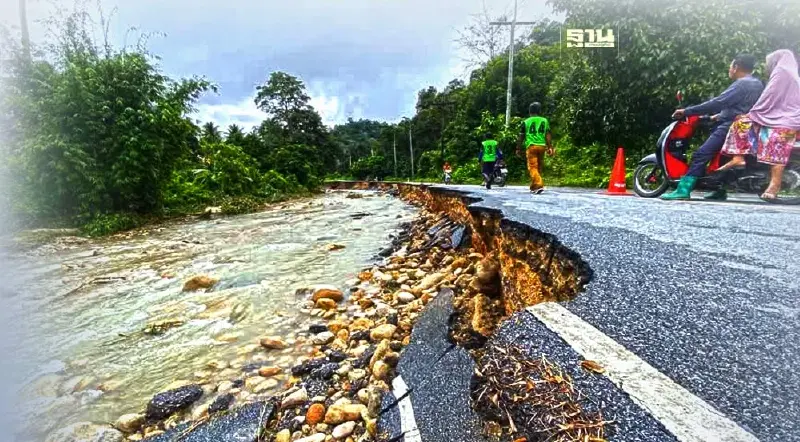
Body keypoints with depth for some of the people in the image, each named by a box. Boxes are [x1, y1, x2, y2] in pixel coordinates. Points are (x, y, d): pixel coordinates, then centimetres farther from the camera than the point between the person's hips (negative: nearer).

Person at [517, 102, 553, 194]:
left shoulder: (526, 122, 4)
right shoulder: (544, 121, 10)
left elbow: (521, 137, 6)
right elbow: (548, 135, 3)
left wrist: (518, 148, 14)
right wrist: (550, 147, 3)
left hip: (531, 146, -3)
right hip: (542, 146, 3)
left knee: (533, 167, -6)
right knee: (539, 167, 13)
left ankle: (539, 184, -24)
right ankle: (534, 187, 21)